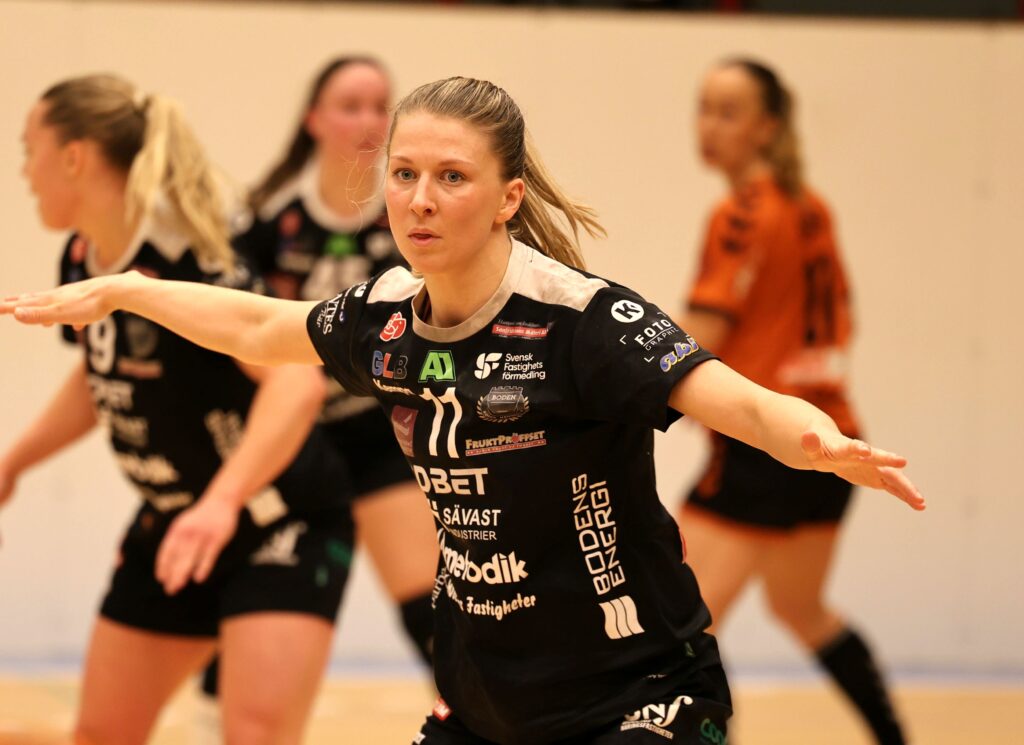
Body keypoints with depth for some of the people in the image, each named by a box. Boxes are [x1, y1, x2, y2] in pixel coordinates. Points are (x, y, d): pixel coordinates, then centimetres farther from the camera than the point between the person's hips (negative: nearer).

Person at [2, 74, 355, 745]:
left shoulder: (182, 264, -27)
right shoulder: (82, 261, -2)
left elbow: (296, 380, -40)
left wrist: (224, 500, -51)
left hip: (284, 529, -9)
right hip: (172, 526, 9)